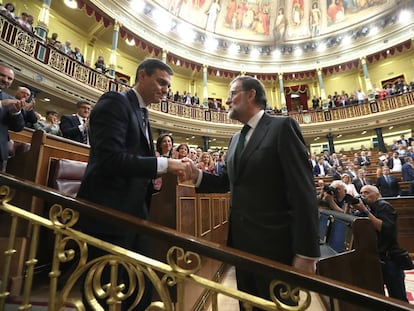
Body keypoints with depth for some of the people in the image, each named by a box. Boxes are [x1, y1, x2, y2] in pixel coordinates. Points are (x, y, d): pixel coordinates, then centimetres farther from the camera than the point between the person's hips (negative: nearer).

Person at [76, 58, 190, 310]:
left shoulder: (142, 115, 17)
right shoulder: (115, 102, -9)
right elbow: (110, 158, -23)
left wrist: (168, 168, 1)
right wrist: (164, 164, -20)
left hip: (134, 214, 9)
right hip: (108, 215, -9)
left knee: (142, 291, 17)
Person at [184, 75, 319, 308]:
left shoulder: (282, 126, -10)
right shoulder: (236, 139, 13)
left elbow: (303, 191, -16)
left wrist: (306, 252, -18)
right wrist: (198, 175, -3)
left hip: (274, 244, -7)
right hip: (241, 241, 7)